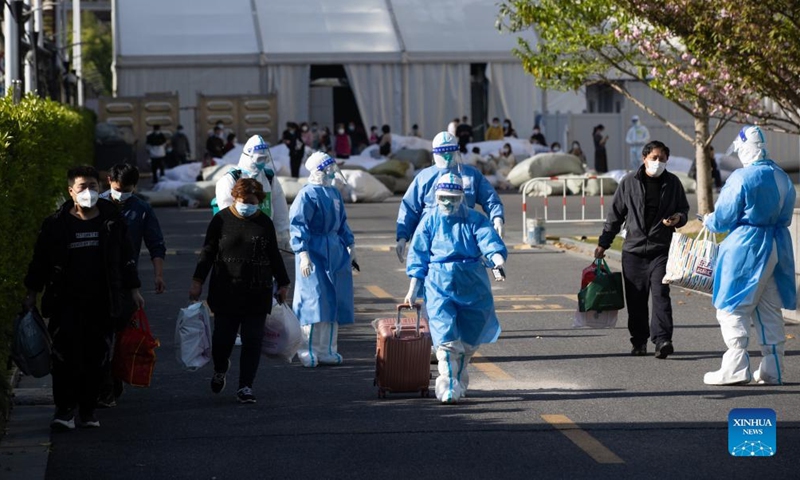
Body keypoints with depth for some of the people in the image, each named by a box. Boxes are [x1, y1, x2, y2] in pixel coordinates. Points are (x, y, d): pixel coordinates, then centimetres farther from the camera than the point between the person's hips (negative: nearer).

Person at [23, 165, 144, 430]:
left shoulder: (113, 221, 6)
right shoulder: (56, 224, 0)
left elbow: (126, 258, 14)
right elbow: (40, 260, 7)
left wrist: (133, 289, 12)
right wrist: (32, 293, 5)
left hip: (102, 303, 2)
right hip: (66, 302, -2)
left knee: (96, 358, 4)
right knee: (65, 355, -11)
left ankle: (88, 410, 14)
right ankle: (64, 409, -7)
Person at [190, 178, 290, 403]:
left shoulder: (265, 223, 7)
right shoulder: (222, 220, 2)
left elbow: (274, 256, 16)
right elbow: (208, 252, 5)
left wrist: (282, 283, 16)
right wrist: (198, 281, 1)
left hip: (258, 293, 1)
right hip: (226, 292, -1)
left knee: (252, 340, -3)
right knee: (223, 337, -1)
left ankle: (245, 386, 4)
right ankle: (220, 370, 31)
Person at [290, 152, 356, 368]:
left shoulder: (334, 193, 14)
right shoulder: (307, 194, -12)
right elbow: (298, 226, -16)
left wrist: (350, 244, 20)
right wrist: (303, 254, -23)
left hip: (335, 253, 8)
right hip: (314, 254, -8)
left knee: (334, 302, 9)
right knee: (314, 301, -9)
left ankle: (327, 350, 17)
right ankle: (308, 351, -1)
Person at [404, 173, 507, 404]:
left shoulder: (475, 220, 3)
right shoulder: (430, 222, 4)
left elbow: (490, 242, -11)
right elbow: (418, 257, 7)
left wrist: (498, 259, -34)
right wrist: (413, 290, 6)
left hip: (472, 285, 2)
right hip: (439, 283, -2)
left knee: (469, 337, 10)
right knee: (446, 336, -15)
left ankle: (460, 380, 31)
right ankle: (447, 387, -17)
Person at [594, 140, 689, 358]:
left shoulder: (672, 183, 5)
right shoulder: (629, 182, 3)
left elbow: (684, 209, 17)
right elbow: (616, 214, 9)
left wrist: (678, 218, -8)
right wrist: (603, 243, 9)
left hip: (661, 250, -1)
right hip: (633, 250, 1)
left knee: (660, 293, -14)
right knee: (635, 299, 4)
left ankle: (662, 340, -19)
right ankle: (639, 341, 15)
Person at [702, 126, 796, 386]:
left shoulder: (742, 178, -15)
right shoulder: (782, 177, 7)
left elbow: (723, 219, -11)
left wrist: (708, 221, 10)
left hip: (746, 248, -7)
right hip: (777, 247, 7)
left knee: (732, 308, 0)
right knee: (770, 311, 13)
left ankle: (736, 367, -6)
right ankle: (772, 370, 14)